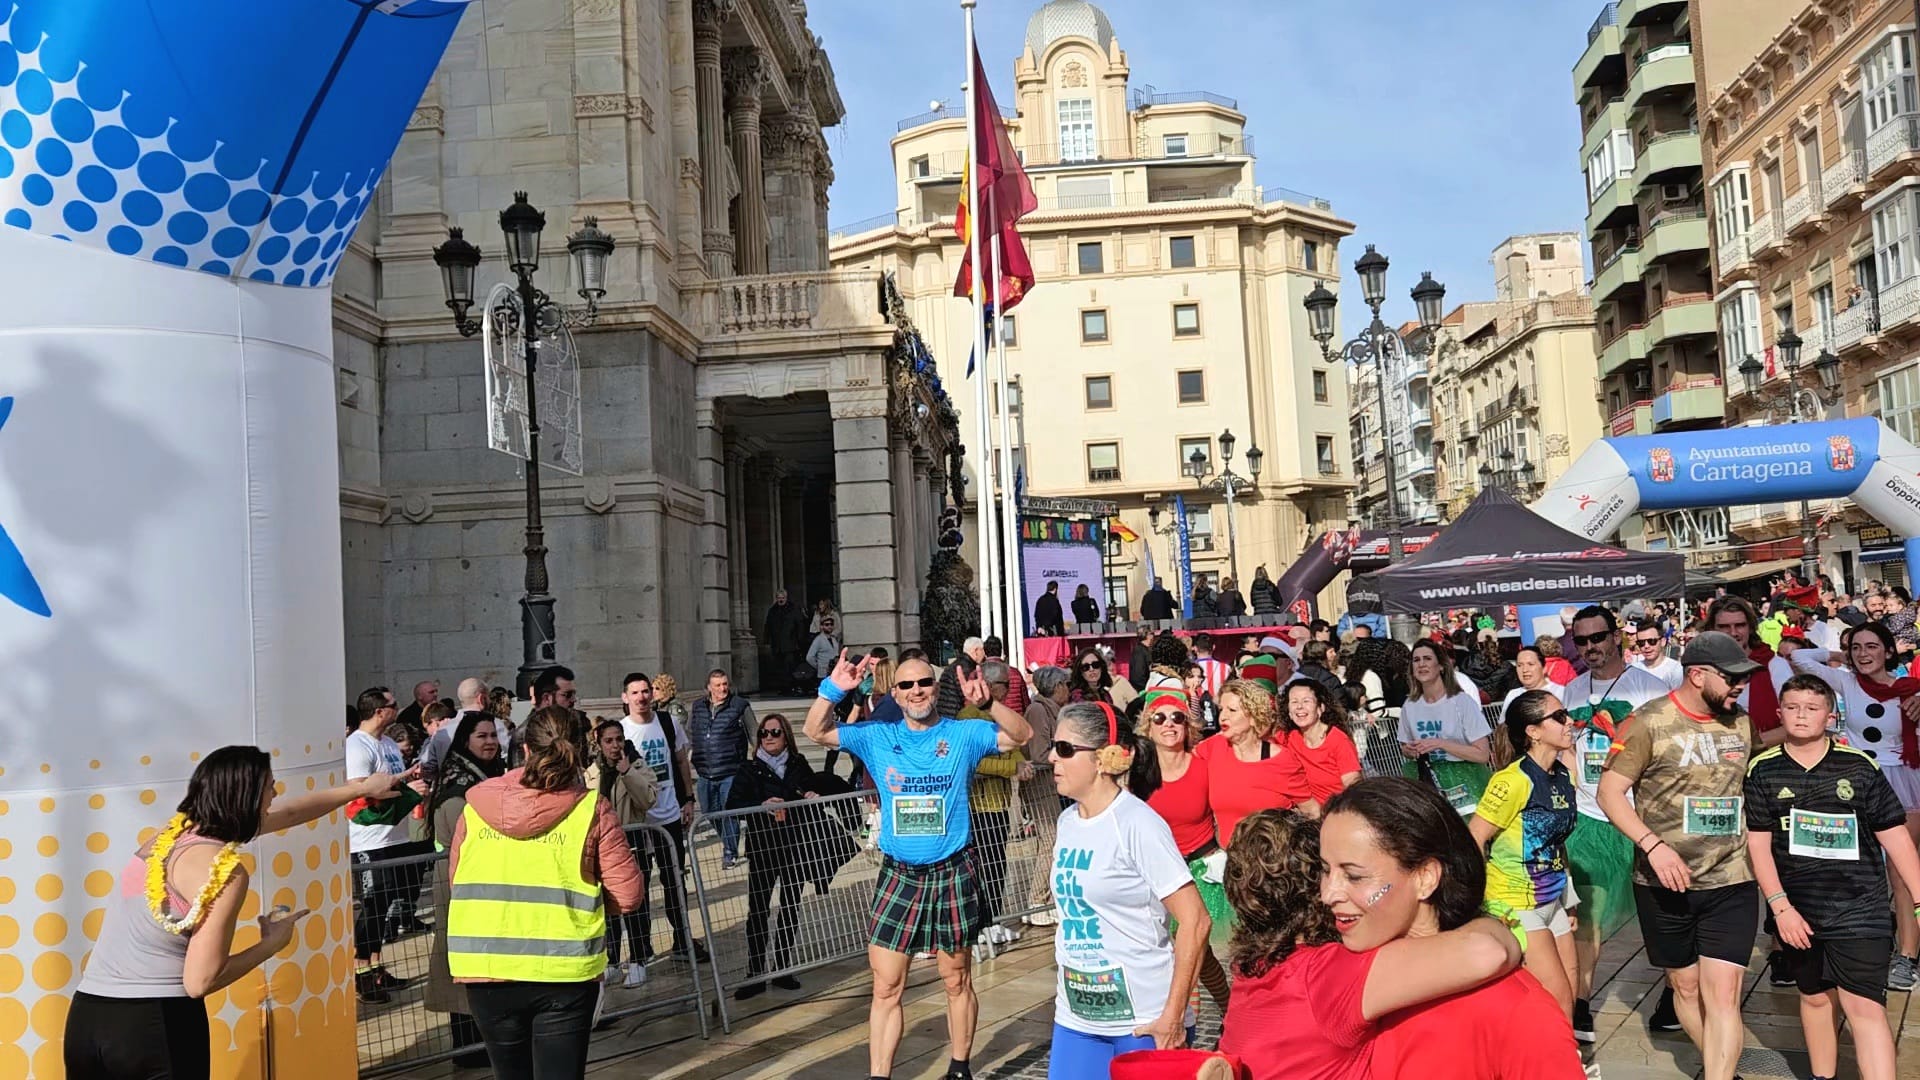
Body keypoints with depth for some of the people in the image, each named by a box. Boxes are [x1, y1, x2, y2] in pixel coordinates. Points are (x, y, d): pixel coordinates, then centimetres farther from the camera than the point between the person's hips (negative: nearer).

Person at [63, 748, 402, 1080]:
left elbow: (284, 812, 22)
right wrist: (273, 942, 1)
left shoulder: (178, 828, 8)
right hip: (156, 1024, -7)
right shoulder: (225, 869, -14)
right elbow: (200, 981, -14)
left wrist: (359, 789, 32)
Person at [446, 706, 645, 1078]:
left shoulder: (477, 804, 1)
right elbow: (628, 896, -6)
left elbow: (454, 880, 11)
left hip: (485, 967, 3)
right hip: (563, 969, -3)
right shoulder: (591, 809, -6)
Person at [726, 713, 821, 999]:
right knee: (758, 910, -3)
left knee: (791, 908, 10)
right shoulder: (750, 770, -1)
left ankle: (783, 969, 21)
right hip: (762, 848, -3)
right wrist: (762, 805, -26)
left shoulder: (799, 766, 6)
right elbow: (733, 805, -11)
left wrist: (814, 796, -4)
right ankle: (755, 975, 3)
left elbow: (816, 790, 20)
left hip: (795, 845, 3)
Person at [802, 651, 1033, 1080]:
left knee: (957, 982, 12)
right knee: (885, 988, 2)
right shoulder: (877, 738, 3)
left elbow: (1022, 735, -10)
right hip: (897, 875, 2)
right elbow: (816, 732, 3)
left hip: (950, 875, -1)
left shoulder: (964, 735, -2)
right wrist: (833, 690, -14)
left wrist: (988, 703, -26)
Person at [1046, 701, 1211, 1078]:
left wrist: (1173, 1015, -17)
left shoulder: (1138, 824, -16)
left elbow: (1195, 921, -17)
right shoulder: (1066, 821, 5)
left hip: (1145, 1020, -6)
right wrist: (1064, 985, 13)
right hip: (1076, 1017, 6)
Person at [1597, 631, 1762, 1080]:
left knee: (1722, 996, -7)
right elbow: (1610, 793, -12)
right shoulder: (1649, 722, -10)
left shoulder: (1741, 723, 5)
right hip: (1665, 883, -2)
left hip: (1731, 882, 2)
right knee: (1685, 986, 14)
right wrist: (1654, 845, -23)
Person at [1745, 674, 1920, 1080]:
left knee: (1865, 1005, -8)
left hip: (1860, 909, -2)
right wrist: (1781, 906, -7)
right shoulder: (1763, 770, 0)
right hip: (1799, 910, 2)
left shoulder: (1860, 766, -1)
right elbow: (1758, 844, -1)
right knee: (1814, 997, 17)